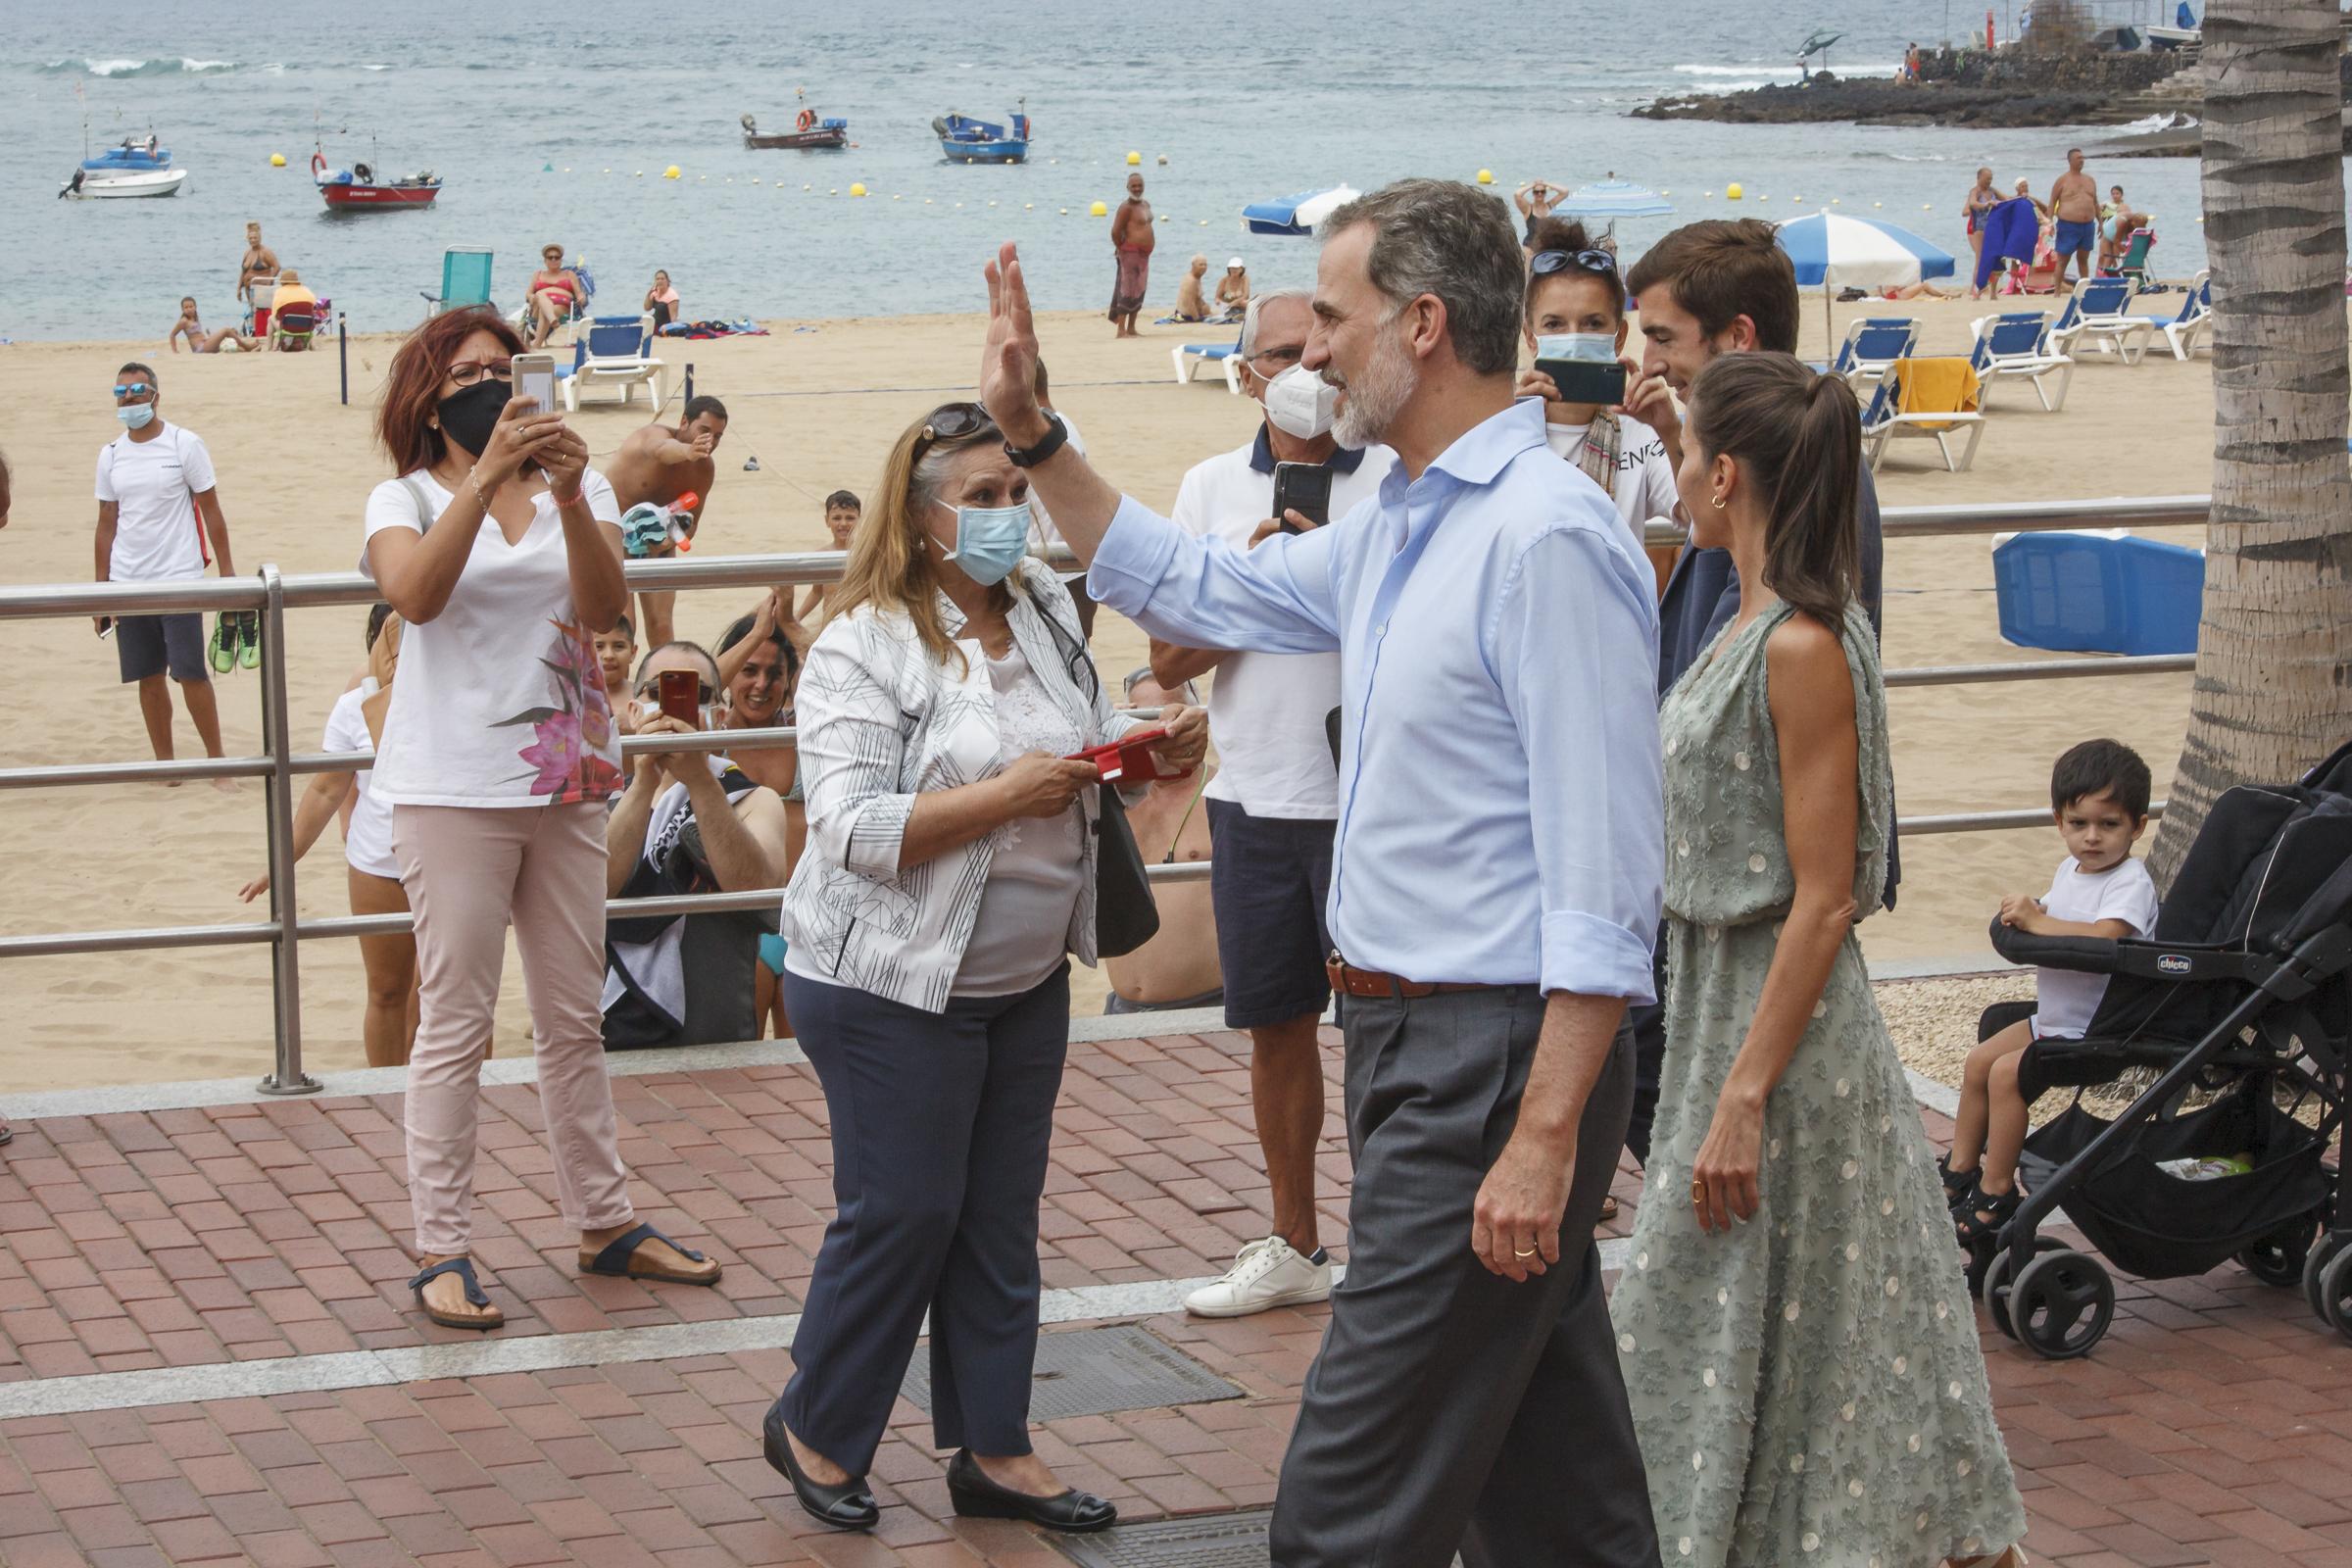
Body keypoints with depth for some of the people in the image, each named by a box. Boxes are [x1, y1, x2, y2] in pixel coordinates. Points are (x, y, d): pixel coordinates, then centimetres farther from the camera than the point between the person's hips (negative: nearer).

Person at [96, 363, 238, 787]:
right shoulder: (111, 455, 8)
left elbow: (212, 512, -2)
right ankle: (164, 764, 15)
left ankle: (217, 763, 1)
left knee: (191, 672, -6)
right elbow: (107, 523, 12)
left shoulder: (185, 445, -3)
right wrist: (101, 589, 9)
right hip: (128, 583, 4)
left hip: (179, 578, -4)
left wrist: (227, 573, -7)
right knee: (148, 676, 6)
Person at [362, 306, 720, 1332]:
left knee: (574, 1019, 12)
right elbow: (417, 593, -21)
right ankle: (442, 1251, 1)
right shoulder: (407, 500, 1)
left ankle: (605, 1222, 22)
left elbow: (604, 608, -8)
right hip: (454, 786, -4)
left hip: (565, 779, 4)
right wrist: (485, 479, -29)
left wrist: (569, 496, -23)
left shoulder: (576, 489, 9)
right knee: (455, 1025, -3)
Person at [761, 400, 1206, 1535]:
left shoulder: (1042, 609, 6)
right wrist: (1006, 796, -27)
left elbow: (1088, 746, 19)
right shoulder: (865, 648, -15)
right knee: (902, 1212, 0)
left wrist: (1154, 748, -4)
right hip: (894, 986, -7)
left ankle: (992, 1449, 20)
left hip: (1026, 978, 7)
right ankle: (814, 1428, 20)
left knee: (1002, 1216, 11)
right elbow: (850, 828, -23)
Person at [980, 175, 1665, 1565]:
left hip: (1497, 1064, -10)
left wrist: (1547, 1134, -25)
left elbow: (1604, 874, -23)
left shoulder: (1546, 539, -19)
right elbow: (1186, 589, 30)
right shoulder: (1392, 530, 11)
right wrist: (1034, 437, 25)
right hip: (1410, 1035, 10)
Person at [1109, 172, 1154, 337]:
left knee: (1139, 292, 12)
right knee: (1128, 292, -10)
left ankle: (1131, 329, 19)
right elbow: (1115, 231, -19)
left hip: (1144, 255, 9)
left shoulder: (1146, 205, 14)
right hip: (1131, 254, -9)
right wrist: (1121, 248, -8)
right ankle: (1121, 331, -9)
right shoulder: (1126, 207, -14)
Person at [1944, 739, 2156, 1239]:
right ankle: (1961, 1168, 27)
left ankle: (1996, 1191, -8)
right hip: (2053, 1016, 10)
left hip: (2096, 1030, -10)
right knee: (1979, 1060, 13)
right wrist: (2024, 912, -4)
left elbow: (2104, 935, -38)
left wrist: (2036, 921, -30)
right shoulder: (2069, 870, 8)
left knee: (2006, 1072, -20)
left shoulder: (2131, 883, -21)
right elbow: (2053, 918, 20)